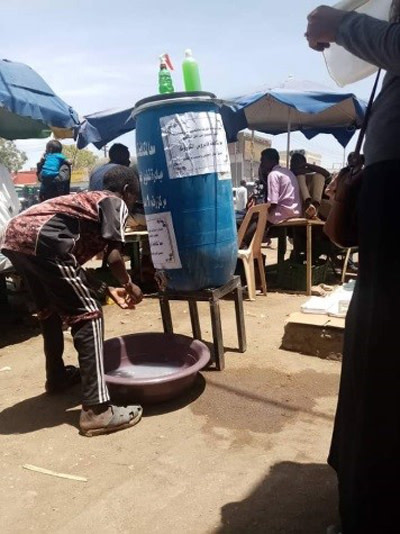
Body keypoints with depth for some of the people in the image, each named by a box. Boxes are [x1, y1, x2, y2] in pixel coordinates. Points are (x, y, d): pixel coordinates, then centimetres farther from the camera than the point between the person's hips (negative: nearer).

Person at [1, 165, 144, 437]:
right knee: (87, 316, -4)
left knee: (51, 309, 27)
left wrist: (108, 290, 35)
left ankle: (57, 376, 42)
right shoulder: (116, 203, 11)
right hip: (41, 240, -9)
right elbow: (114, 256, -3)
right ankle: (96, 410, -6)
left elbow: (74, 260, 31)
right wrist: (129, 285, 16)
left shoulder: (87, 200, 34)